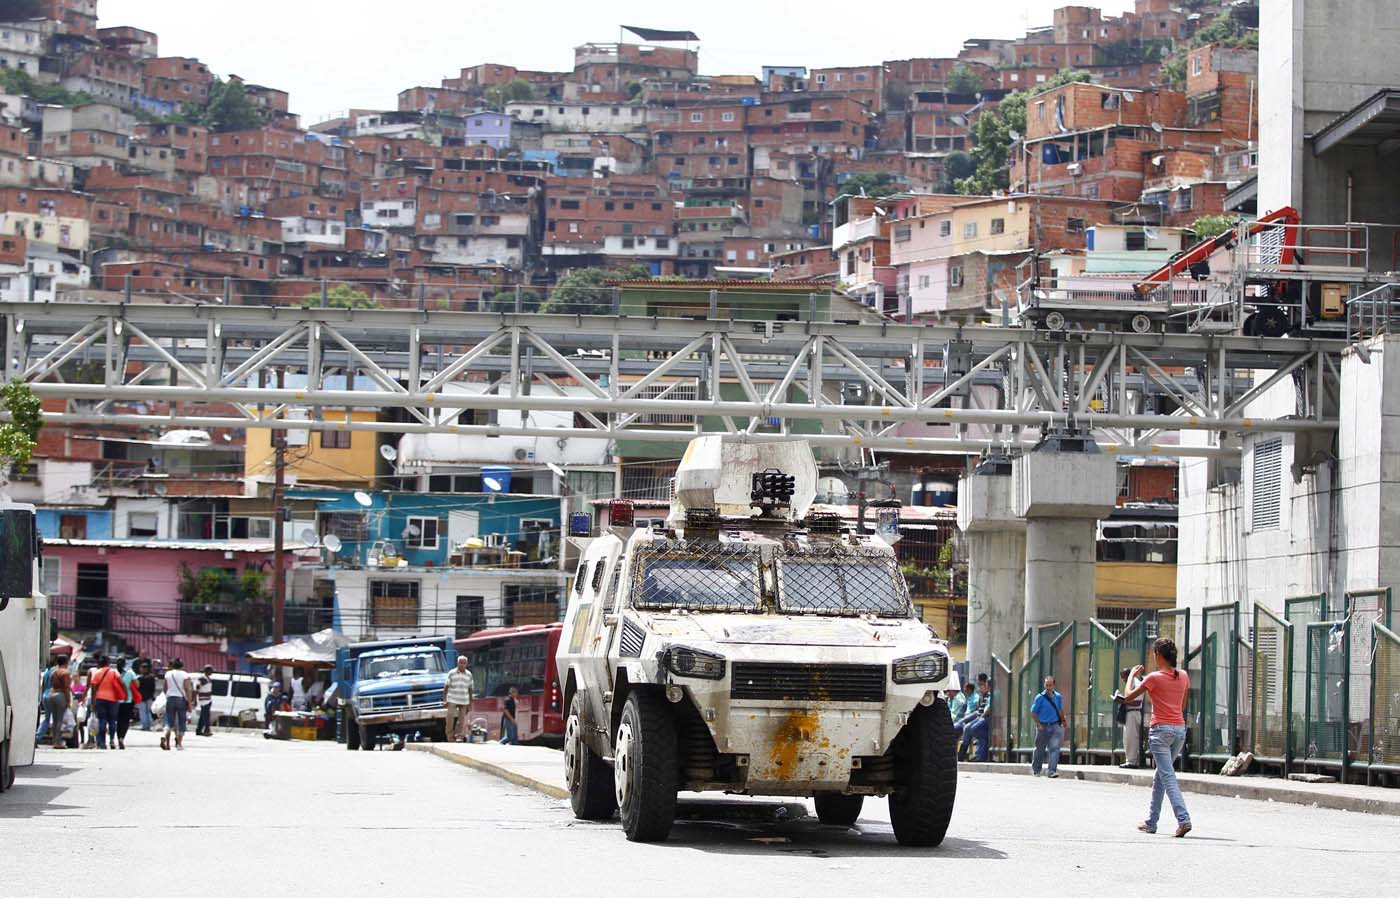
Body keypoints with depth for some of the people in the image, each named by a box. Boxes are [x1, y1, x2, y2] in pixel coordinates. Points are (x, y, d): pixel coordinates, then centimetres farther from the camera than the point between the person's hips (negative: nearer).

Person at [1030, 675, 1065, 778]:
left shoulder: (1058, 697, 6)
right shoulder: (1040, 697, -6)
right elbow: (1033, 713, -4)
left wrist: (1063, 722, 19)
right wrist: (1038, 725, -12)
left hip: (1055, 726, 2)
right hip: (1043, 726, -2)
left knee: (1055, 748, -13)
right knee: (1040, 749, 10)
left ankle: (1052, 771, -16)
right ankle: (1035, 770, 28)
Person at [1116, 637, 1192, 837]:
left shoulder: (1154, 678, -10)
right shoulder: (1183, 676, 7)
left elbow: (1128, 697, -1)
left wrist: (1132, 676, 14)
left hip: (1161, 729, -7)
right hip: (1180, 729, 7)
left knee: (1168, 776, -11)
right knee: (1160, 776, 17)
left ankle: (1183, 819, -26)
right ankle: (1151, 821, 23)